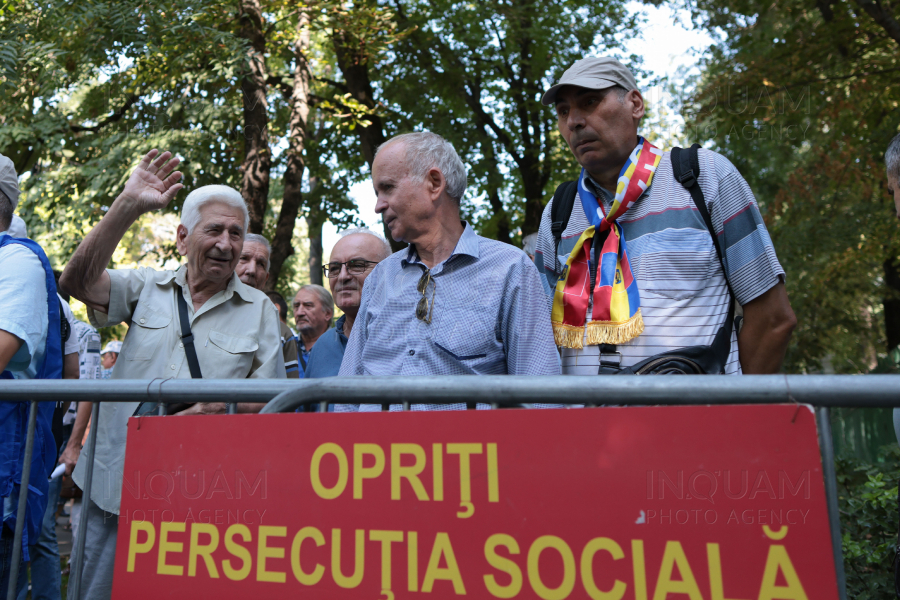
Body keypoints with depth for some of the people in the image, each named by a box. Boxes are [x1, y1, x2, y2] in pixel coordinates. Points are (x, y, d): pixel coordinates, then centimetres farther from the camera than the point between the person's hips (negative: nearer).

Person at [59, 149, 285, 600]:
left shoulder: (259, 310, 3)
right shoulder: (146, 287, 5)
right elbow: (78, 280, -13)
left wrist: (220, 406, -18)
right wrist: (127, 207, -22)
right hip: (117, 484, 2)